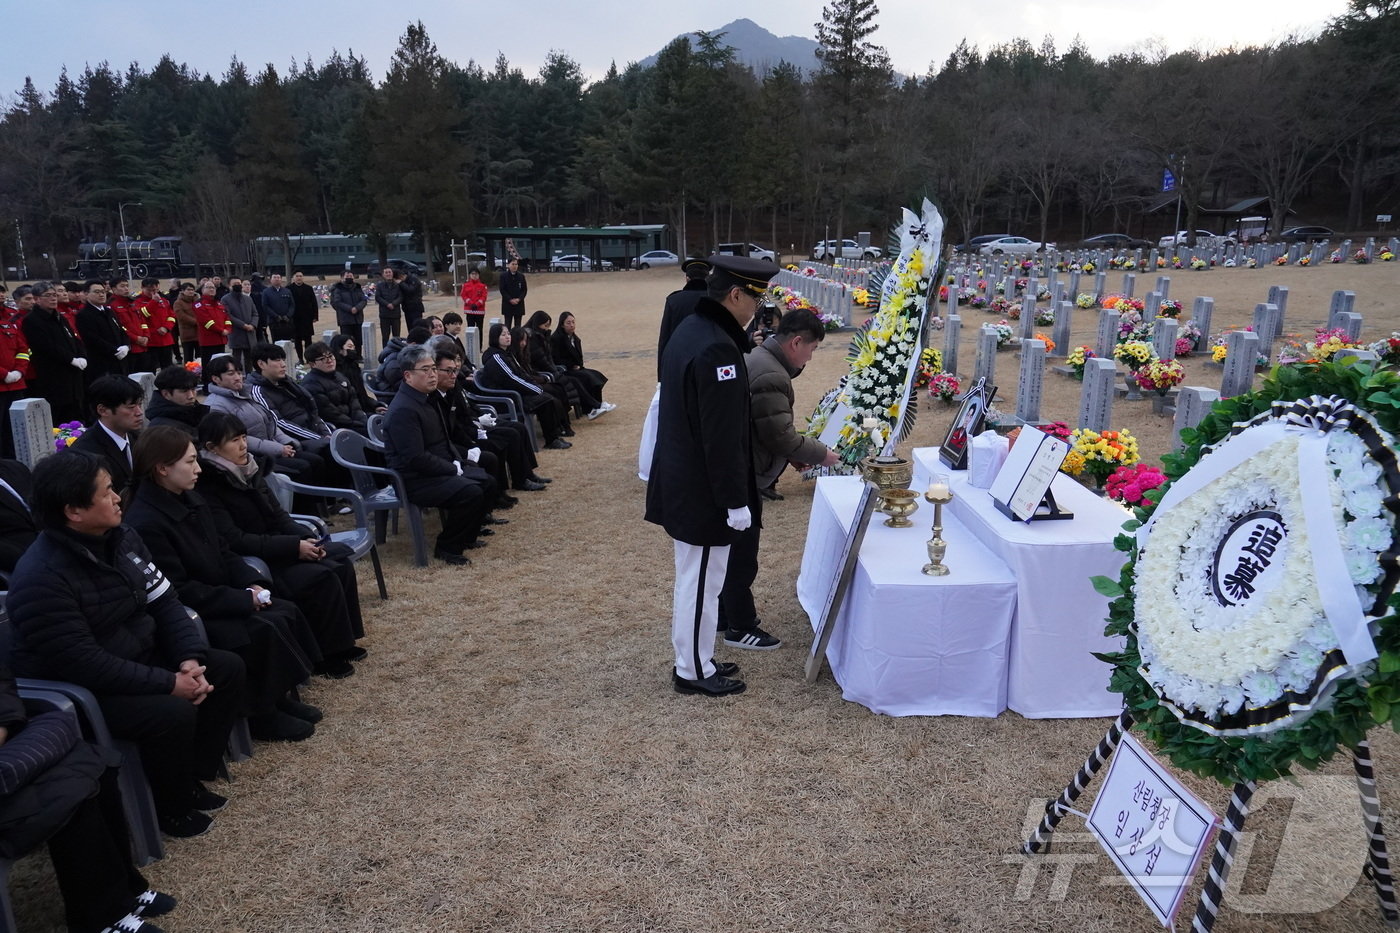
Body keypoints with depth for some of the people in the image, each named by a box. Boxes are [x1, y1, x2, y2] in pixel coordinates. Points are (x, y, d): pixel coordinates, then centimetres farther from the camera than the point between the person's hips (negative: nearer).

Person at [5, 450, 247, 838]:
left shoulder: (121, 538, -1)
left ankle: (193, 775, 13)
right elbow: (82, 663, -30)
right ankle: (170, 807, 0)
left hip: (139, 657, 8)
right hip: (80, 689, -8)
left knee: (228, 667, -1)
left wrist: (191, 658, -15)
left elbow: (164, 602, 1)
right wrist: (168, 683, -27)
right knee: (173, 712, -29)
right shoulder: (40, 578, -27)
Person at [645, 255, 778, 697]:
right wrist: (735, 500, -18)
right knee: (701, 582, 5)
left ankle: (696, 659, 34)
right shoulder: (718, 349, -25)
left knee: (695, 579, 20)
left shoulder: (689, 330, 8)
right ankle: (694, 672, 20)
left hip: (680, 481, 10)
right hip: (703, 492, -10)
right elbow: (723, 438, -24)